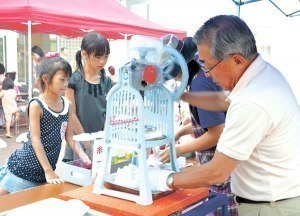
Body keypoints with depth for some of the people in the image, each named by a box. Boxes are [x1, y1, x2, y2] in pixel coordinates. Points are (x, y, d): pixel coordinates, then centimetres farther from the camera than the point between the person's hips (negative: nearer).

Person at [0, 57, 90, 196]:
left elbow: (69, 136, 6)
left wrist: (82, 154, -9)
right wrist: (49, 171, -21)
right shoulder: (36, 105, -14)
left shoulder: (67, 105, 3)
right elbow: (36, 140, -17)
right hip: (25, 168, -5)